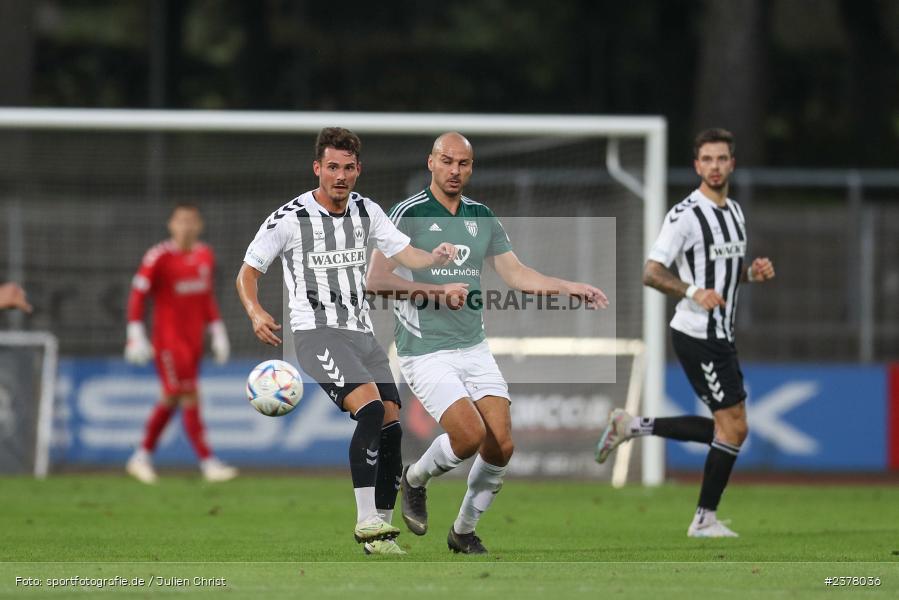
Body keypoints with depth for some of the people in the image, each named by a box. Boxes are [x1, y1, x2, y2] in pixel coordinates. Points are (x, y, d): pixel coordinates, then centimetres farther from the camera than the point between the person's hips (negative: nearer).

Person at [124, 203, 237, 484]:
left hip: (193, 339, 7)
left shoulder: (205, 256, 9)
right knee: (189, 397, -11)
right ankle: (208, 462, -12)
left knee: (170, 399, 12)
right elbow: (137, 295, -10)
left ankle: (142, 457, 24)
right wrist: (136, 336, -15)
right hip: (168, 339, -7)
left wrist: (217, 332, 16)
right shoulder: (158, 257, -11)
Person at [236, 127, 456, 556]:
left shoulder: (366, 212, 10)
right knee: (370, 407, -26)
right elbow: (248, 271, 2)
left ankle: (381, 532, 11)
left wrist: (434, 257, -18)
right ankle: (366, 521, -25)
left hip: (362, 333, 6)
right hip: (316, 332, -6)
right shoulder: (289, 219, -5)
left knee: (391, 428, -2)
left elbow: (406, 254, 5)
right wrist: (255, 312, -17)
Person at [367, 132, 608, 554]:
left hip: (474, 346, 6)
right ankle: (415, 480, 10)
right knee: (470, 435, -21)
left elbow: (515, 272, 16)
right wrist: (438, 291, -25)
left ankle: (464, 531, 16)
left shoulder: (482, 217, 11)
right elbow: (377, 280, -15)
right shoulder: (409, 214, -8)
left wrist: (571, 287, 4)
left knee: (501, 445, -5)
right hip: (426, 350, -6)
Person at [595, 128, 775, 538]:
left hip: (720, 335, 9)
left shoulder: (735, 212, 12)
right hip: (697, 336, -9)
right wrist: (694, 293, -31)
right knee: (734, 427, -7)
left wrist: (753, 273, 4)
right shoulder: (686, 215, -14)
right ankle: (705, 520, 4)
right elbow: (651, 273, -17)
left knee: (724, 428, 12)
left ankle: (631, 427, 20)